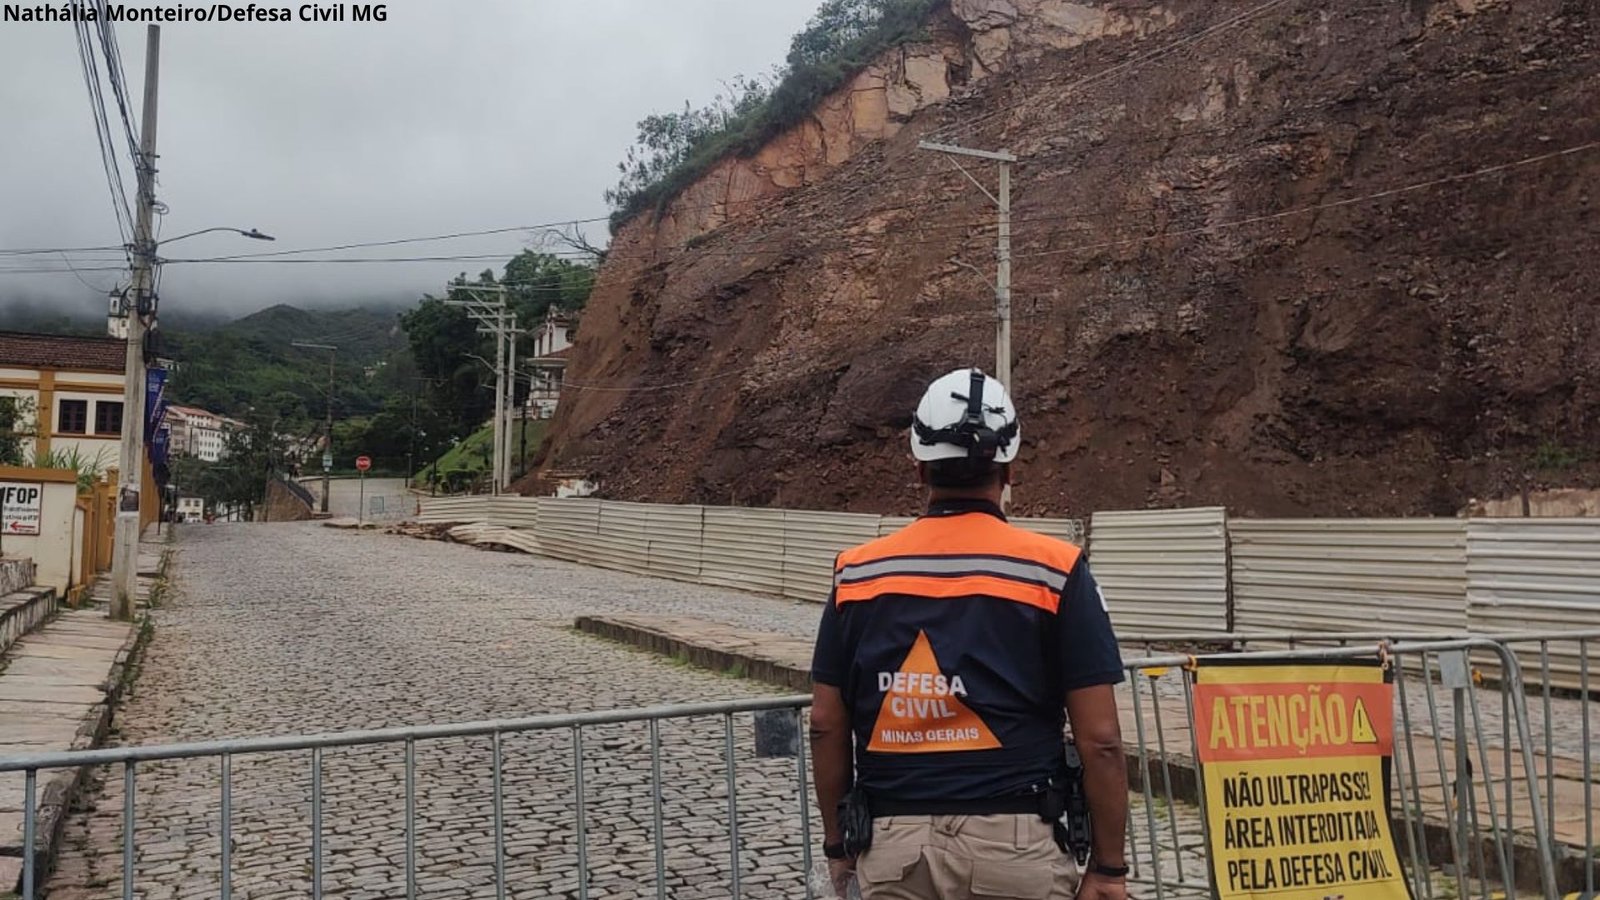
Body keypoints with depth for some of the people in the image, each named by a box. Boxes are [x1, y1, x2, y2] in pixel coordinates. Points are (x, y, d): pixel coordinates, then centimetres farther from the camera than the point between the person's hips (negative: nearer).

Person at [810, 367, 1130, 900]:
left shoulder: (857, 573, 1)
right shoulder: (1052, 571, -7)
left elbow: (826, 726, 5)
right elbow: (1099, 740, -7)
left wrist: (836, 842, 16)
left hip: (892, 845, 3)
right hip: (1011, 843, -2)